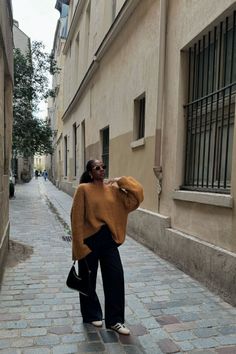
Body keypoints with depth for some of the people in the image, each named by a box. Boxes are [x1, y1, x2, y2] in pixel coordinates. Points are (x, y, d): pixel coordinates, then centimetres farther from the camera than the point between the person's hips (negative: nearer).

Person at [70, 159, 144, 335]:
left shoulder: (113, 189, 4)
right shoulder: (83, 189, -8)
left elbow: (137, 194, -1)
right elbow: (77, 217, -10)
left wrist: (121, 181, -5)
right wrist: (80, 244, -13)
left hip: (109, 238, 4)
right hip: (90, 239, -3)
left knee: (116, 276, 1)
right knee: (88, 279, 12)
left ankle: (115, 320, 17)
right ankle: (92, 315, 34)